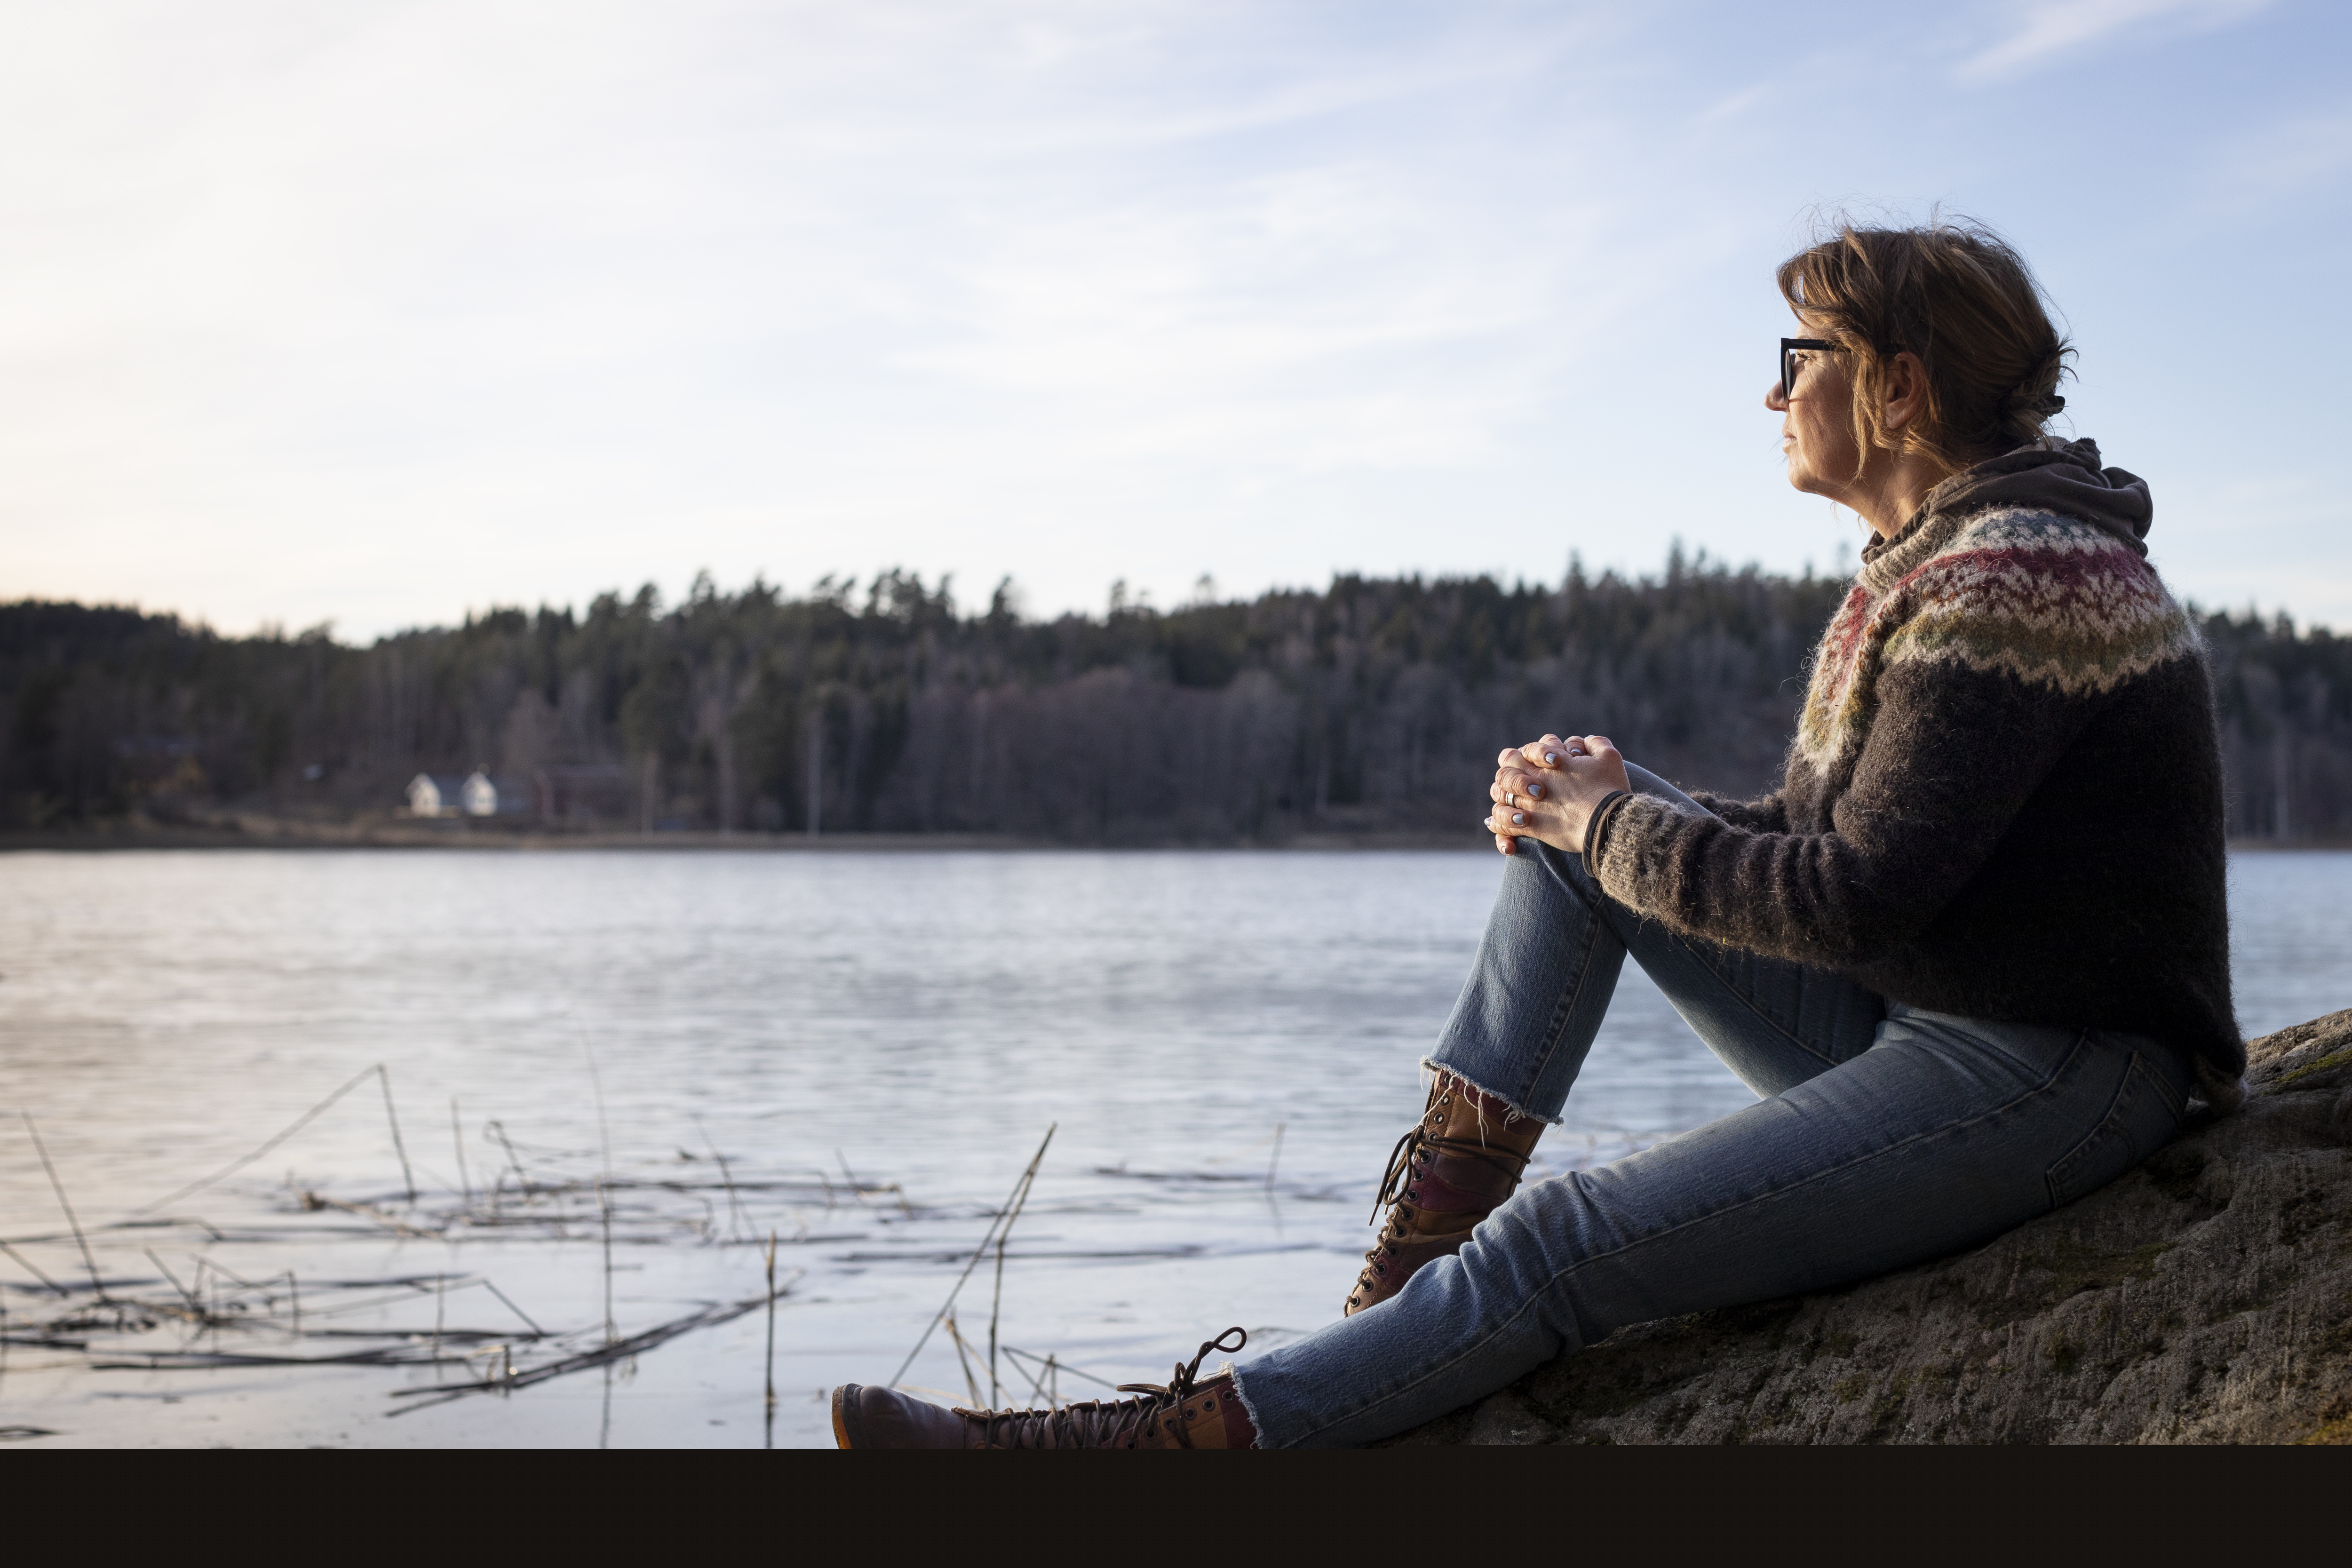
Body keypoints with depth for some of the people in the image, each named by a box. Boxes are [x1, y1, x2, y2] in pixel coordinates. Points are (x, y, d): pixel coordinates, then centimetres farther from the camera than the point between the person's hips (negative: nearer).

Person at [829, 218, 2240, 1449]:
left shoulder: (2013, 575, -18)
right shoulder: (1933, 560, 14)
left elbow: (1856, 899, -23)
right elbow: (1818, 835, 15)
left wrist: (1611, 825, -9)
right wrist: (1605, 805, -2)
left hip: (2045, 1078, -10)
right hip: (1917, 1018, 10)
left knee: (1565, 1248, -20)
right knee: (1567, 819, 4)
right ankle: (1412, 1283, -4)